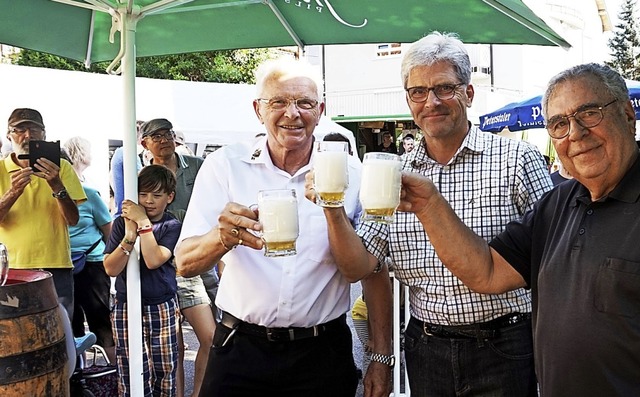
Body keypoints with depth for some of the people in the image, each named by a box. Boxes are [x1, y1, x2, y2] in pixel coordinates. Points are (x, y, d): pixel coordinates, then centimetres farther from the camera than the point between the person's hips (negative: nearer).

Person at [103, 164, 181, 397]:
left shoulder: (172, 226, 0)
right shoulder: (122, 223, 1)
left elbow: (153, 260, -17)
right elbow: (111, 269, -7)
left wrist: (143, 222, -15)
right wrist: (130, 235, -17)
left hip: (162, 308, 0)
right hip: (126, 307, 0)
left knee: (165, 370, 8)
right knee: (132, 375, -1)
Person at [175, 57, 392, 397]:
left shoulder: (351, 174, -4)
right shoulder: (224, 166, -6)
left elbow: (375, 273, 2)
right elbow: (185, 264, -12)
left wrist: (381, 359, -1)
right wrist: (224, 237, -34)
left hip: (322, 355, 1)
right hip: (239, 350, 0)